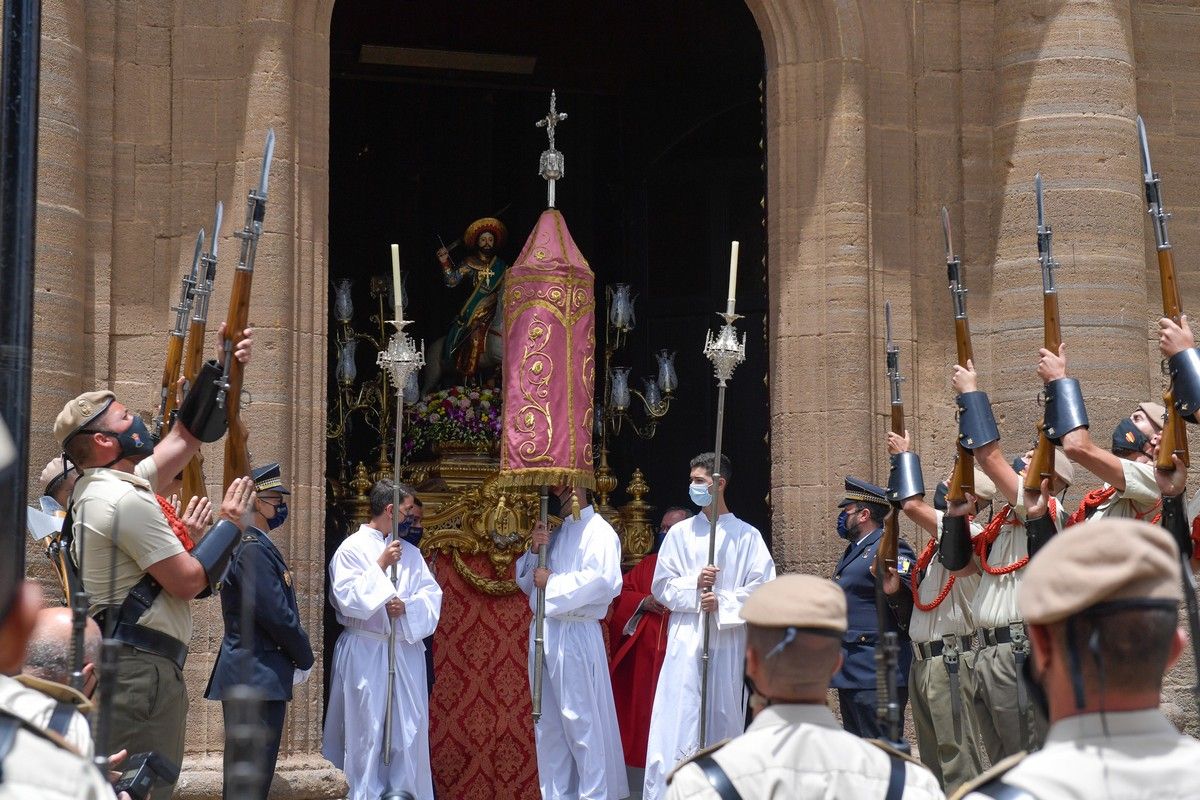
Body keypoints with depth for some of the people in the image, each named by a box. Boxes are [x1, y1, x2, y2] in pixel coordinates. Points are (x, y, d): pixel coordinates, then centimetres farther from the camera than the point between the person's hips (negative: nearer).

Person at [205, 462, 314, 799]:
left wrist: (298, 656, 12)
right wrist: (305, 658, -4)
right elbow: (277, 614, -18)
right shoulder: (254, 548, -16)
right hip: (258, 675, -11)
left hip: (245, 673, 11)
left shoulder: (247, 543, 16)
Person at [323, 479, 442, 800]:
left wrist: (408, 606, -13)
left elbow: (432, 595, 6)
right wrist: (380, 565, -15)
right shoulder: (352, 548, -5)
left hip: (406, 652, 5)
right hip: (365, 652, -5)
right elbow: (347, 599, -15)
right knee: (366, 729, -3)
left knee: (408, 729, 4)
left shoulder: (410, 552, 12)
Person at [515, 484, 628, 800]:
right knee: (548, 721, 11)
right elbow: (525, 581, 17)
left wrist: (552, 583, -14)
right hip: (543, 632, 8)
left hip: (575, 636, -8)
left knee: (580, 720, -5)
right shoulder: (554, 534, 16)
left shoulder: (598, 532, -8)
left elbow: (603, 581, -23)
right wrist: (534, 552, -2)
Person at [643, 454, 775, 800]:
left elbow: (763, 588, -2)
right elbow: (662, 586, 7)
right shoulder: (680, 532, 10)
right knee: (678, 720, -7)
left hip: (728, 641, 0)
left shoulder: (746, 535, 5)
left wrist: (723, 602, -14)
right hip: (686, 640, 1)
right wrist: (694, 586, -11)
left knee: (724, 719, 4)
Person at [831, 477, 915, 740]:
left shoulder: (891, 548, -11)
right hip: (849, 675, 10)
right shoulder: (852, 552, 20)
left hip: (876, 678, -10)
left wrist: (893, 589, -38)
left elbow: (907, 607, -20)